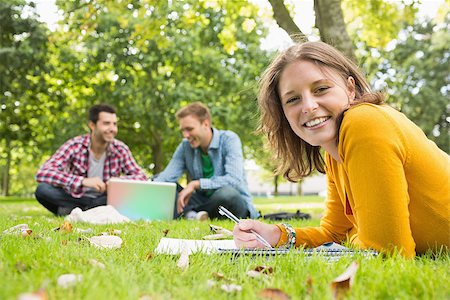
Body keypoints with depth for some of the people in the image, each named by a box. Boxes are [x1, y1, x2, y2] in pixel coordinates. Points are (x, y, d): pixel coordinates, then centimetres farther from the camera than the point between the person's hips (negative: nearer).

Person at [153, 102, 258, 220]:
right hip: (203, 201, 5)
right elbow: (166, 177, -6)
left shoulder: (229, 139, -13)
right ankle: (190, 214, -28)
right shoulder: (185, 146, 3)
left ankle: (190, 213, -13)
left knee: (226, 193, -39)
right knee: (158, 185, -6)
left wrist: (195, 184, -26)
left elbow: (234, 180, -26)